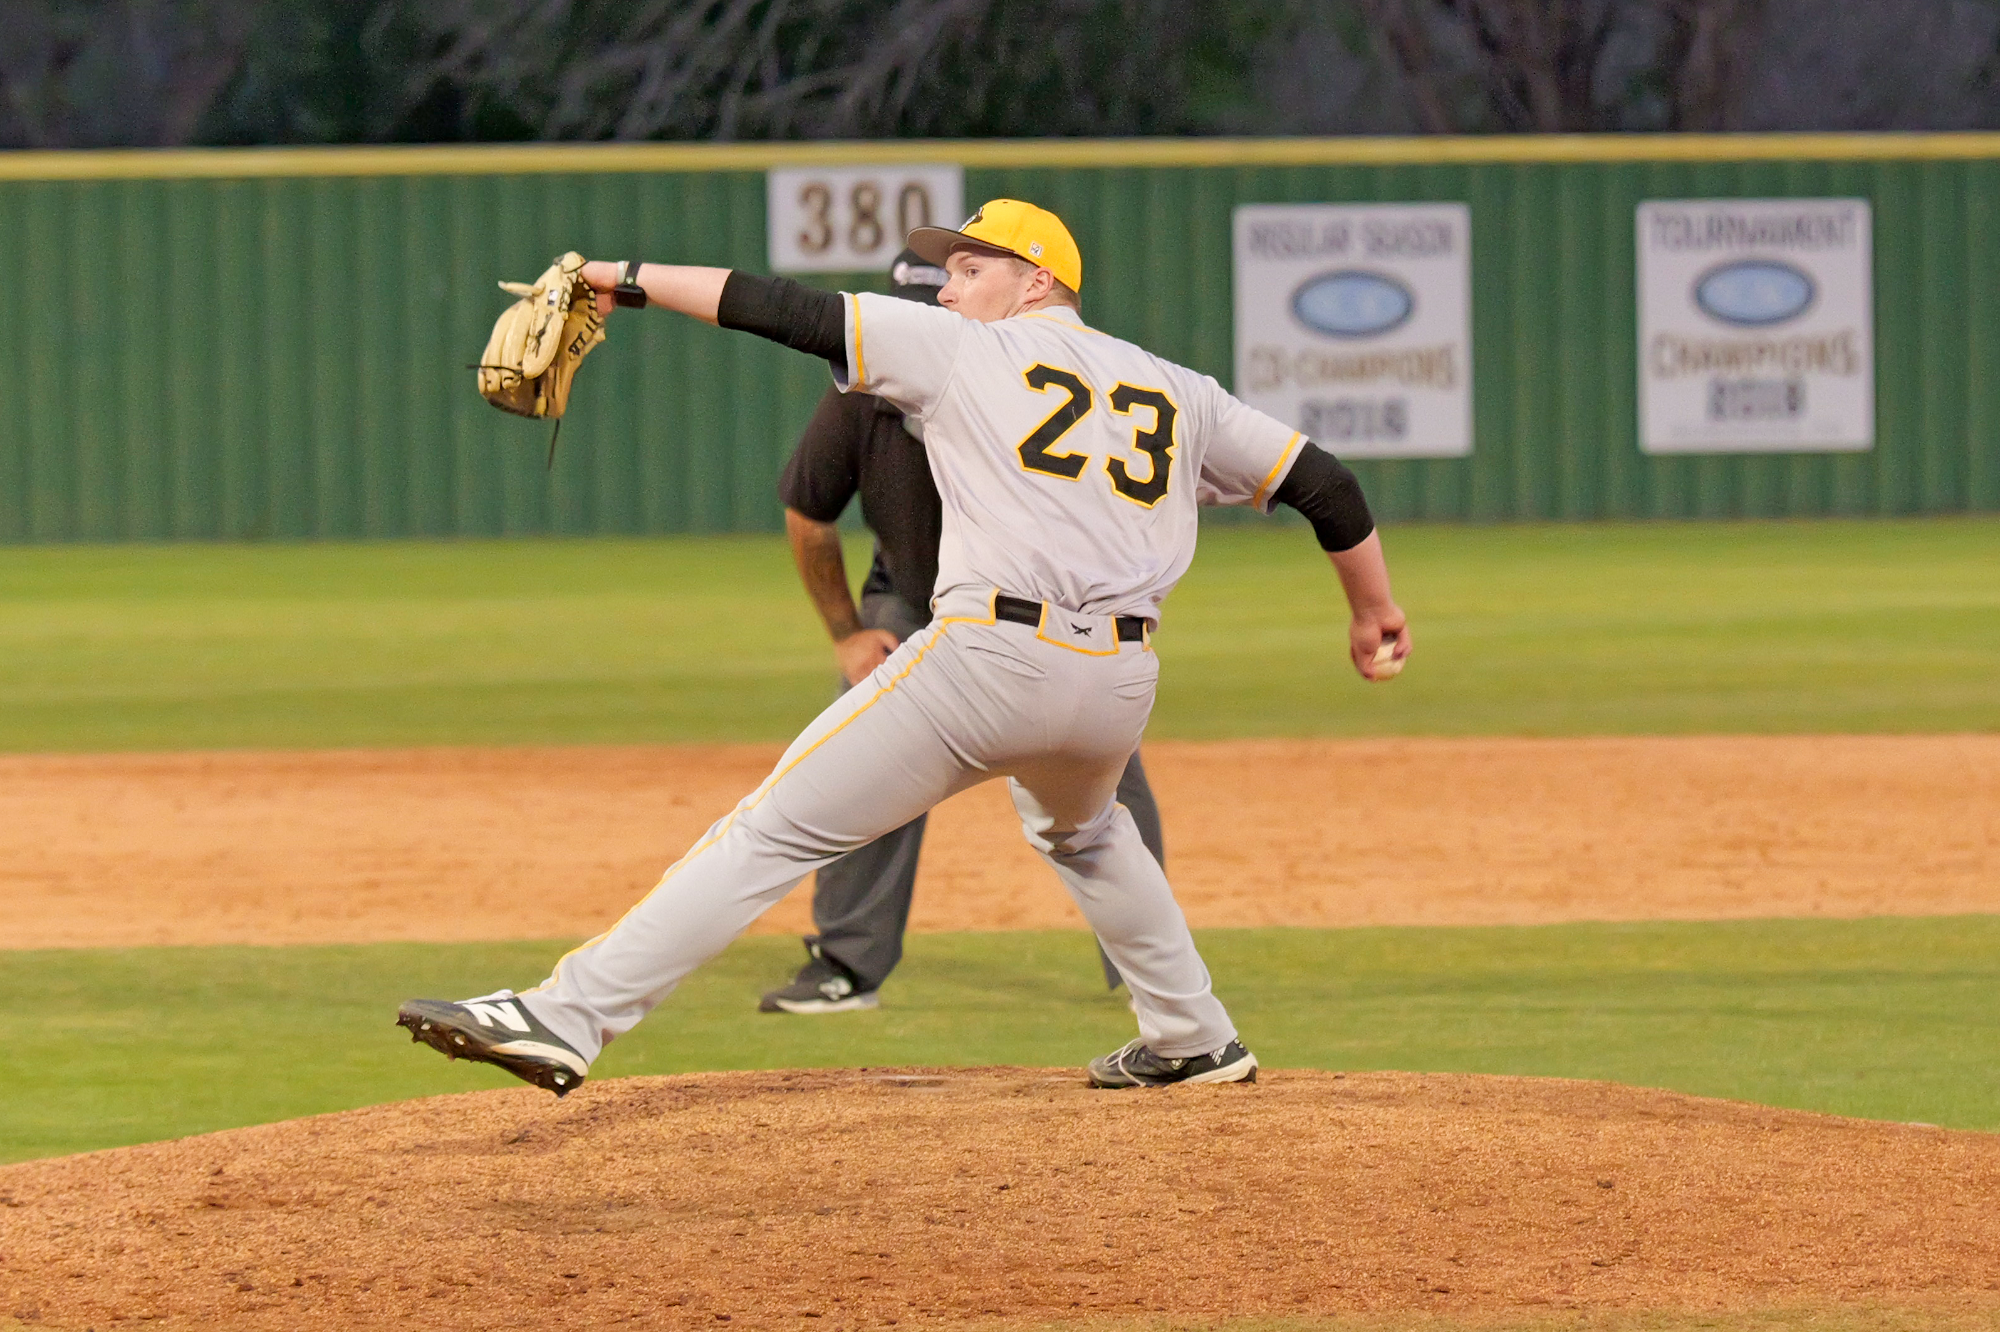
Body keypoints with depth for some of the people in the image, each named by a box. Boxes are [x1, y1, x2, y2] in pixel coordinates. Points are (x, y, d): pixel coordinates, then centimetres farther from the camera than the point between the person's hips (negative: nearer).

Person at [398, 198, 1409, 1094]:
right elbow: (1324, 483, 21)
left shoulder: (958, 350, 9)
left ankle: (568, 1015, -15)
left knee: (774, 831, -7)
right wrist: (1373, 609, 35)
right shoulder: (1175, 392, 20)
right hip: (1120, 685, 6)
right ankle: (1194, 1040, 40)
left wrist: (631, 280, 14)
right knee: (1078, 829, 39)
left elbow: (787, 311, 6)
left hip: (986, 659, -6)